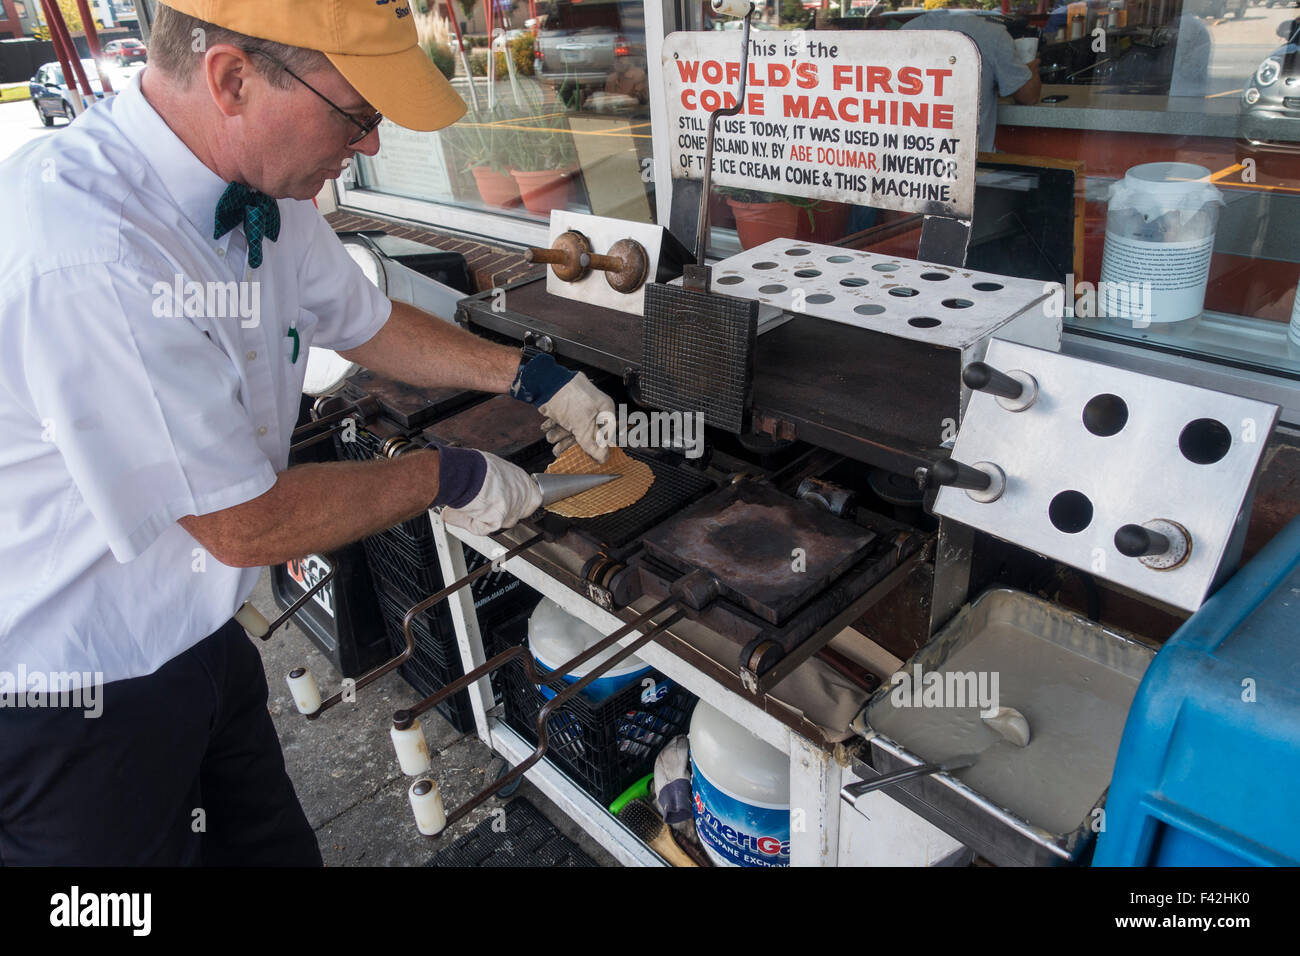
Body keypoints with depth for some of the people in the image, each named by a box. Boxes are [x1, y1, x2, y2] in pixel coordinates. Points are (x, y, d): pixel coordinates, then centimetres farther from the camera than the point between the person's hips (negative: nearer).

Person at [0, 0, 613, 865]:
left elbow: (367, 324, 13)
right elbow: (246, 526, -26)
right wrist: (445, 478, -14)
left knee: (279, 849, 20)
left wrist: (531, 376, 9)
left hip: (197, 641, 8)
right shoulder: (83, 262, -33)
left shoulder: (264, 198, -5)